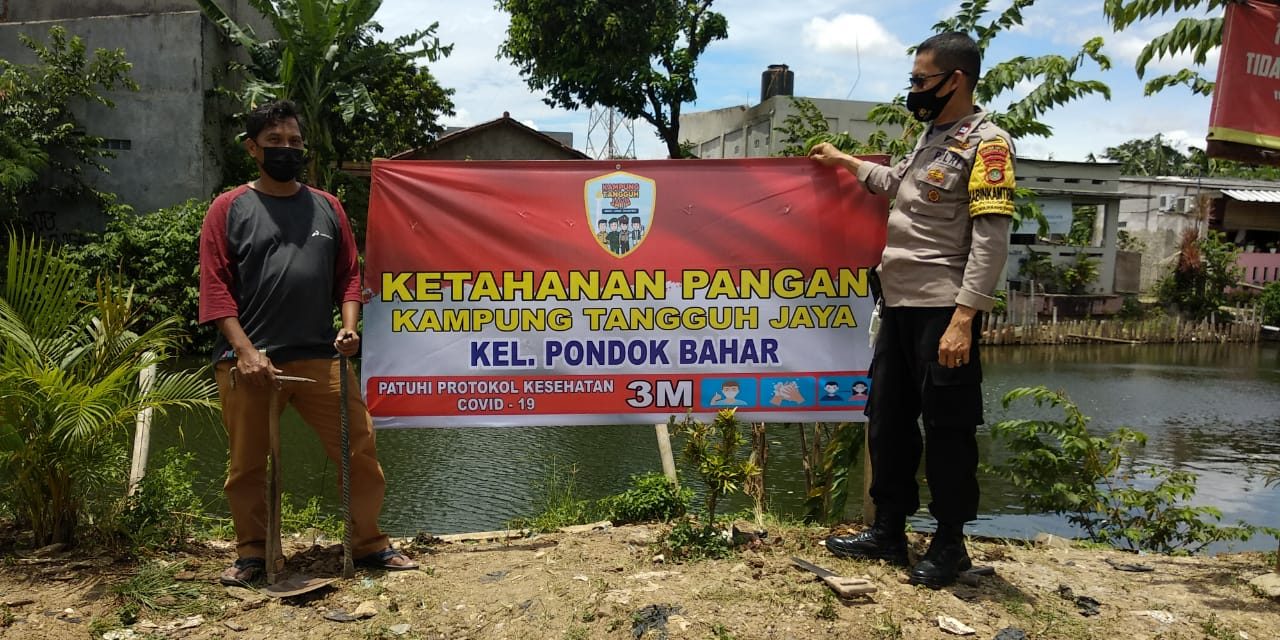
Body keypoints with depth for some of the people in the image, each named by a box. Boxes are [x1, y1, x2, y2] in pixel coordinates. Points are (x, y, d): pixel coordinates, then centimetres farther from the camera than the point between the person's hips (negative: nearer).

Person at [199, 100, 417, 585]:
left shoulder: (327, 208, 14)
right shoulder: (229, 209, 5)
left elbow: (349, 274, 13)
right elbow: (215, 286, -2)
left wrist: (349, 326, -4)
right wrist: (244, 350, -12)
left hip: (319, 358, 2)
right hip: (248, 362, -1)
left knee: (361, 450, 0)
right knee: (246, 466, 8)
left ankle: (368, 544, 16)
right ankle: (251, 553, 27)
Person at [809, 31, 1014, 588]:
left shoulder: (985, 143, -9)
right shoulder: (932, 137, 16)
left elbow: (991, 240, -17)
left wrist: (963, 319, -23)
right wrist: (844, 161, 40)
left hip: (942, 311, -9)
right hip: (900, 304, 9)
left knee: (946, 427, 1)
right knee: (888, 420, 12)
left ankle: (950, 543, 15)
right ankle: (888, 530, 24)